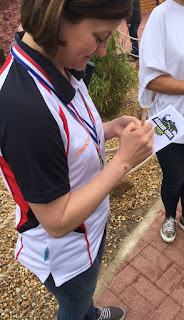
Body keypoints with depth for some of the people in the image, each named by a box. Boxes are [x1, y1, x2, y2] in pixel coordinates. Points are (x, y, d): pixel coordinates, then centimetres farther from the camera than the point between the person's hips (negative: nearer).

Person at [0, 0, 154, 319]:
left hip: (91, 225, 8)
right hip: (64, 251, -8)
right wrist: (123, 160, -29)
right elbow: (57, 222, -30)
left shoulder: (60, 68, -10)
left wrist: (110, 129, -12)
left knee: (84, 293, 39)